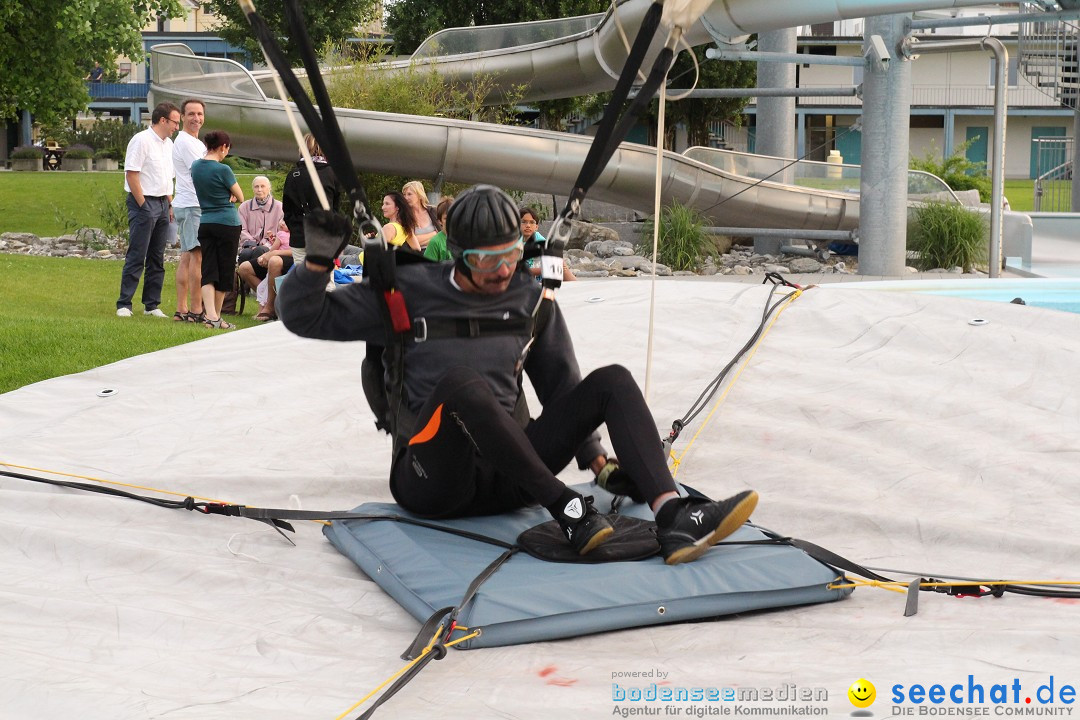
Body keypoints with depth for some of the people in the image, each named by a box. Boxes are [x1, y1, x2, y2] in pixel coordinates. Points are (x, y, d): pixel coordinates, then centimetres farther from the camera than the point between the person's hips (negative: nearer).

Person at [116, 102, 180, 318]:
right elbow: (131, 174, -15)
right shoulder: (141, 140, -11)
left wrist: (170, 204, 15)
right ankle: (124, 305, -4)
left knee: (157, 258, 9)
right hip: (144, 203, -8)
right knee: (136, 256, -8)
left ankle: (152, 305, 15)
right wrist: (143, 205, -15)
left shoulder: (168, 143, 15)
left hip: (163, 204, 8)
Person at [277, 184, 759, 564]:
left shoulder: (532, 301, 12)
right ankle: (567, 513, -40)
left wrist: (597, 459, 9)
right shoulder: (409, 293, 2)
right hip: (432, 479, -4)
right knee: (462, 382, -35)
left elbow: (562, 386, 19)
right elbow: (303, 317, 5)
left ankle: (674, 518, -36)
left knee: (612, 381, -14)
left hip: (506, 478, 4)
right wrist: (319, 258, -13)